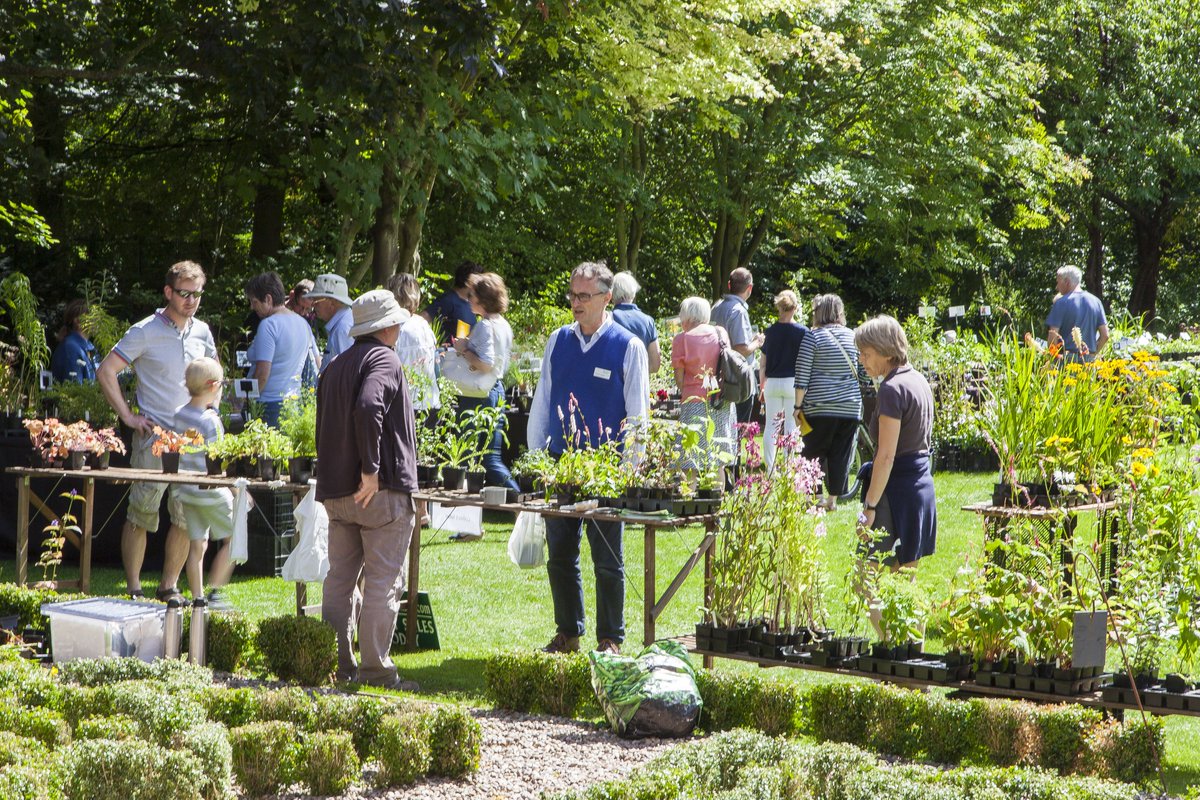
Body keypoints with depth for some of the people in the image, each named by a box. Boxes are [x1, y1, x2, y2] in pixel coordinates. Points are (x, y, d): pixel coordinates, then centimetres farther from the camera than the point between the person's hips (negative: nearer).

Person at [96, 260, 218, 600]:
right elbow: (105, 372, -9)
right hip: (154, 437, -5)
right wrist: (128, 416, -10)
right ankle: (133, 590, 2)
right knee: (142, 515, -4)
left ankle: (169, 586, 15)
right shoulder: (145, 332, -7)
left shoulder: (201, 332, 10)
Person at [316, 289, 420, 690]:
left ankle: (336, 665, 12)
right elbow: (367, 408, -27)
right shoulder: (385, 361, -9)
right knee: (383, 582, -3)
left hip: (335, 488, 8)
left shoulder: (334, 367, 17)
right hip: (382, 490, -8)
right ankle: (375, 668, -4)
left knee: (340, 579, 11)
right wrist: (371, 469, -24)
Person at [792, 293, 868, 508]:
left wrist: (797, 406, -3)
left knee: (814, 453, 4)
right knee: (841, 455, 7)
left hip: (819, 406, -4)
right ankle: (833, 498, 10)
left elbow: (802, 376, -8)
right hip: (850, 407, 4)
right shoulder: (854, 337, 6)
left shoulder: (812, 336, -6)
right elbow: (863, 374, 11)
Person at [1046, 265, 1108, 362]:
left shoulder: (1061, 303, -5)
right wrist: (1092, 353, 14)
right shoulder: (1096, 301, 10)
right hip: (1088, 359, 5)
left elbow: (1053, 336, -10)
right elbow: (1105, 335, 8)